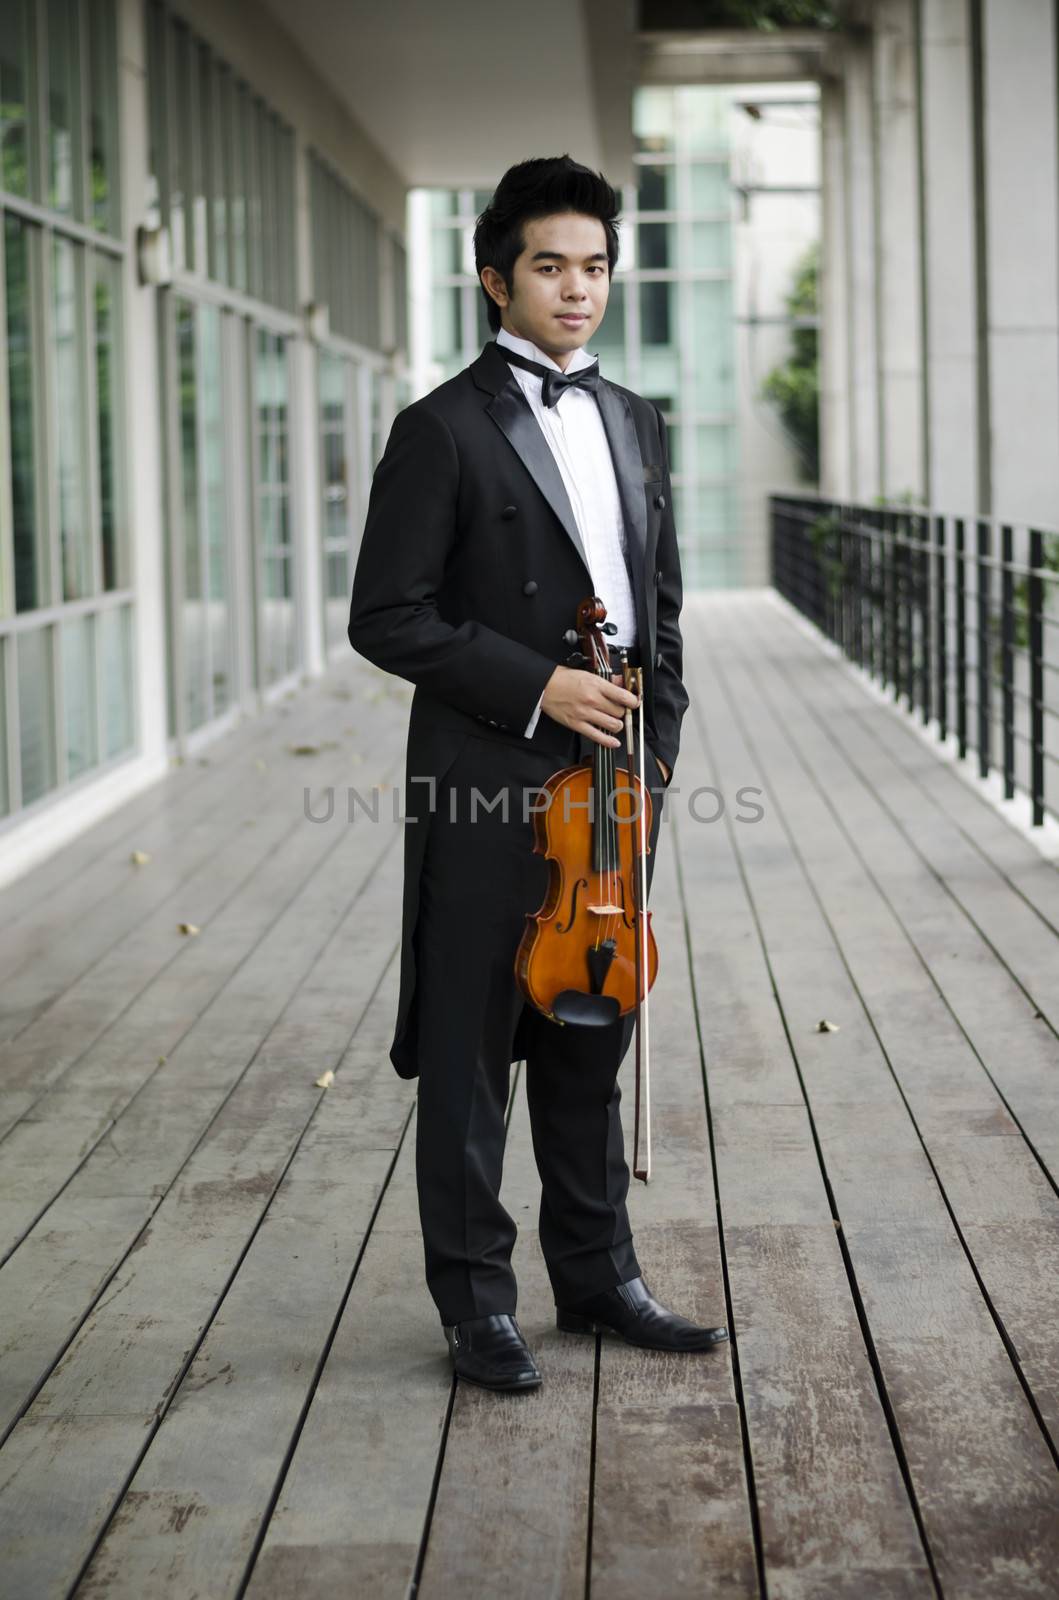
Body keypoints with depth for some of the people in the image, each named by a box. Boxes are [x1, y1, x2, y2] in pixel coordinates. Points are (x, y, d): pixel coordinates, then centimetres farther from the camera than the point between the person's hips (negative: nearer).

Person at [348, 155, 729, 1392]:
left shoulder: (633, 422, 13)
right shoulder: (443, 430, -8)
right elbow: (386, 617, -11)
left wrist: (658, 738, 8)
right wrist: (535, 686, -17)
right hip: (487, 786, -6)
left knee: (592, 1036, 15)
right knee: (471, 1051, 4)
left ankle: (596, 1274, 28)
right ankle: (475, 1299, 15)